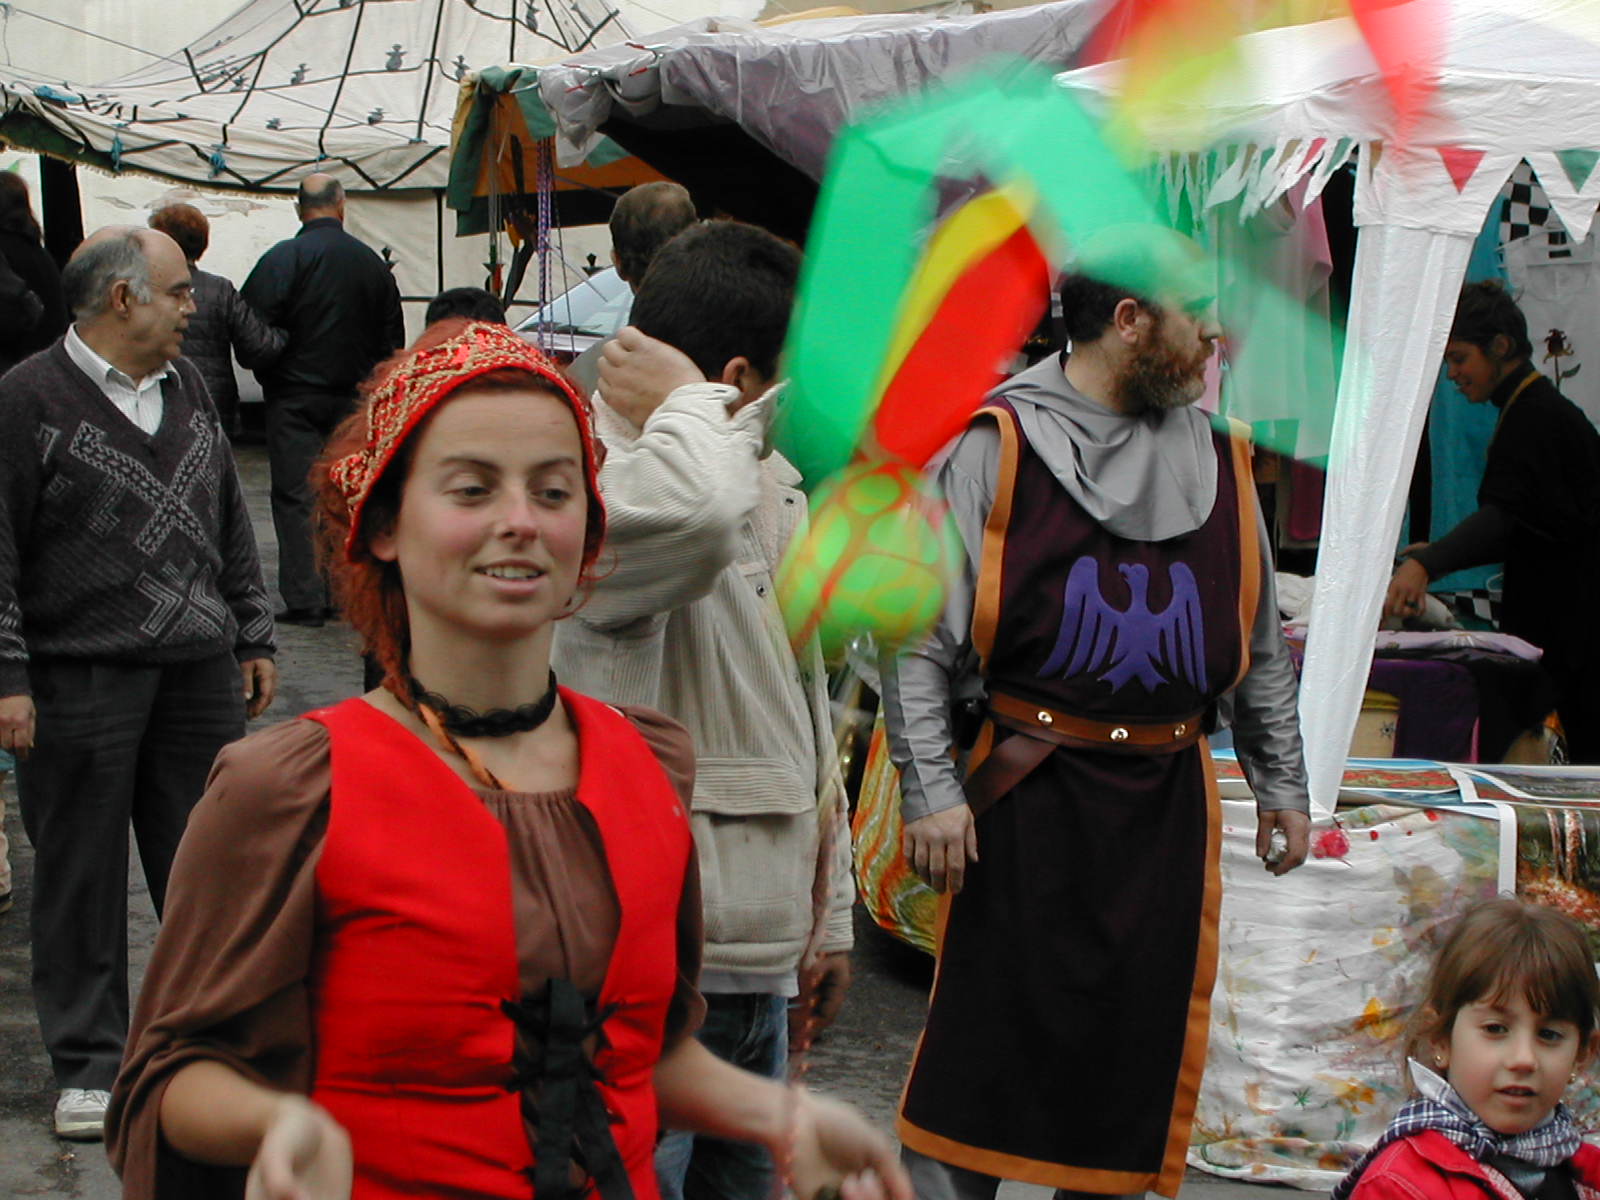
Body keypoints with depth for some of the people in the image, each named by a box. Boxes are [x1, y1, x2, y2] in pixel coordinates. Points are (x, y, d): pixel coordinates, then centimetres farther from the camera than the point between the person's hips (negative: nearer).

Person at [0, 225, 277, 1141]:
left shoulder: (187, 388, 13)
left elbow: (230, 522, 20)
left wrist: (254, 636, 17)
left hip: (199, 671, 5)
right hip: (79, 680, -5)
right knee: (82, 877, 5)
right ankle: (91, 1065, 16)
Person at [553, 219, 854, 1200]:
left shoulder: (771, 481, 15)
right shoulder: (595, 480, -16)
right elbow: (696, 513, -43)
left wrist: (830, 915, 23)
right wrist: (686, 405, -20)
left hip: (762, 957, 9)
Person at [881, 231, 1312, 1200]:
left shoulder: (1218, 457, 11)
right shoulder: (995, 445, -6)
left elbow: (1260, 644, 18)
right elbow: (919, 632, -8)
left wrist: (1283, 784, 15)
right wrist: (930, 791, -14)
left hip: (1167, 802, 5)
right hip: (1026, 797, -5)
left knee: (1140, 1047, 11)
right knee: (984, 1044, 1)